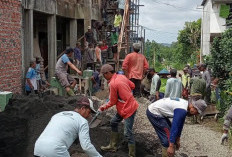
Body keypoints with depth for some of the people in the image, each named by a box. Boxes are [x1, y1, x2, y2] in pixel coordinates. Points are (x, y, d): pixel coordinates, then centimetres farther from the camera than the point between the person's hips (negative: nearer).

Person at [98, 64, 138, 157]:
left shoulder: (113, 84, -20)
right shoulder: (121, 76, 3)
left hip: (128, 109, -10)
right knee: (113, 123, 21)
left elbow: (112, 102, -11)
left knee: (128, 133, -7)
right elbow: (132, 86, 14)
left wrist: (104, 107, 6)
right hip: (123, 108, 10)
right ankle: (113, 146, 33)